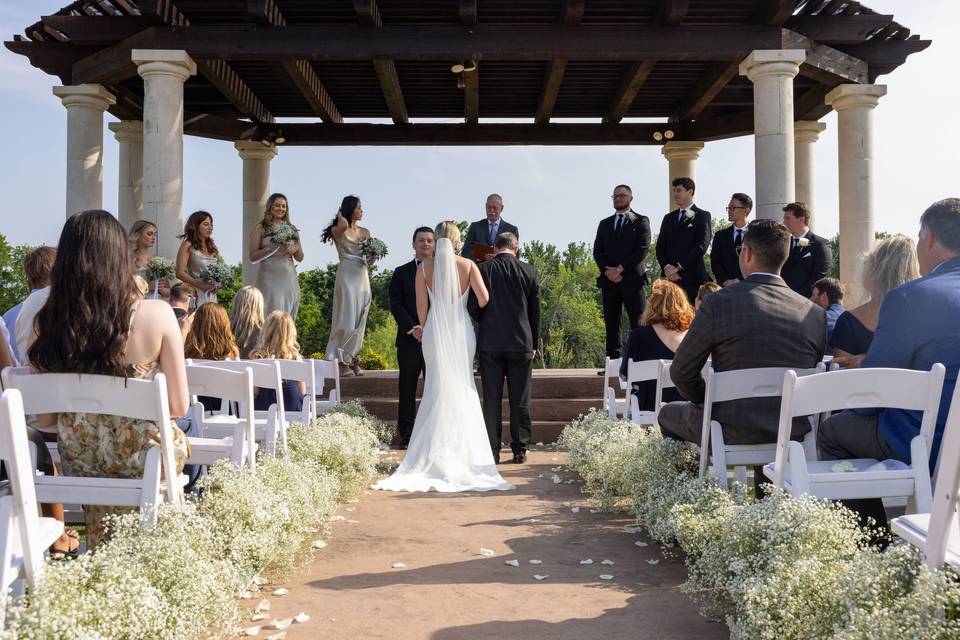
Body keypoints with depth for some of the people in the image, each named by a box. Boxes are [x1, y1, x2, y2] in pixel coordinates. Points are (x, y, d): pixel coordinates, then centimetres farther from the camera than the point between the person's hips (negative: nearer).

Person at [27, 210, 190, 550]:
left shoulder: (46, 324, -13)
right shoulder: (157, 315, -20)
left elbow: (46, 417, -3)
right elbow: (178, 406, -13)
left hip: (79, 461, 2)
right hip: (142, 457, -2)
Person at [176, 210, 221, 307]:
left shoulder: (212, 246, 15)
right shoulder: (188, 246, -2)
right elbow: (180, 273, -10)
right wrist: (200, 285, -16)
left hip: (212, 295, 5)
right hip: (196, 295, -5)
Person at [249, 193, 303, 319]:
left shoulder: (291, 229, 14)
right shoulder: (260, 229, 4)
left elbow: (300, 258, 17)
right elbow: (253, 256, -3)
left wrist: (295, 248, -4)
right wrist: (273, 247, -13)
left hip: (289, 279, 4)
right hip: (269, 279, -4)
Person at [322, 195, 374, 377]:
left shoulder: (365, 232, 15)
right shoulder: (338, 231, -2)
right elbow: (343, 226, -25)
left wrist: (370, 261, -4)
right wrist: (340, 217, -4)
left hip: (362, 277, 6)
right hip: (347, 275, -6)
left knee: (360, 321, 6)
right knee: (347, 319, -9)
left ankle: (354, 360, 13)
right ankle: (343, 362, -6)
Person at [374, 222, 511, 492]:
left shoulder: (424, 267, -2)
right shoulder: (468, 265, -3)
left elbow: (421, 307, -1)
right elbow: (484, 298, -9)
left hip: (435, 331, 0)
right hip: (462, 330, 0)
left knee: (438, 389, 8)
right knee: (463, 388, 10)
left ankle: (436, 454, 8)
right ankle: (463, 449, 11)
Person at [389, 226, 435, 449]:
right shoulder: (401, 273, 10)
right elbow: (396, 305, 2)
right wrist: (412, 328, -11)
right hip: (409, 339, 0)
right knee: (407, 389, 3)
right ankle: (406, 436, 8)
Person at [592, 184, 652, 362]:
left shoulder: (641, 221, 6)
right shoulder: (604, 224, 19)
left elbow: (642, 249, -6)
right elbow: (597, 251, 10)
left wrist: (620, 269, -12)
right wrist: (607, 271, -7)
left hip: (632, 278, -4)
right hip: (608, 280, 4)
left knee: (638, 324, -7)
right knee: (611, 324, 3)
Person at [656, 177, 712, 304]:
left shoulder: (702, 216, 3)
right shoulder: (669, 218, 20)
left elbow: (702, 246, -8)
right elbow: (660, 247, 14)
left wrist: (678, 267, -11)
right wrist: (666, 267, -5)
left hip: (693, 278, -4)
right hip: (669, 277, 4)